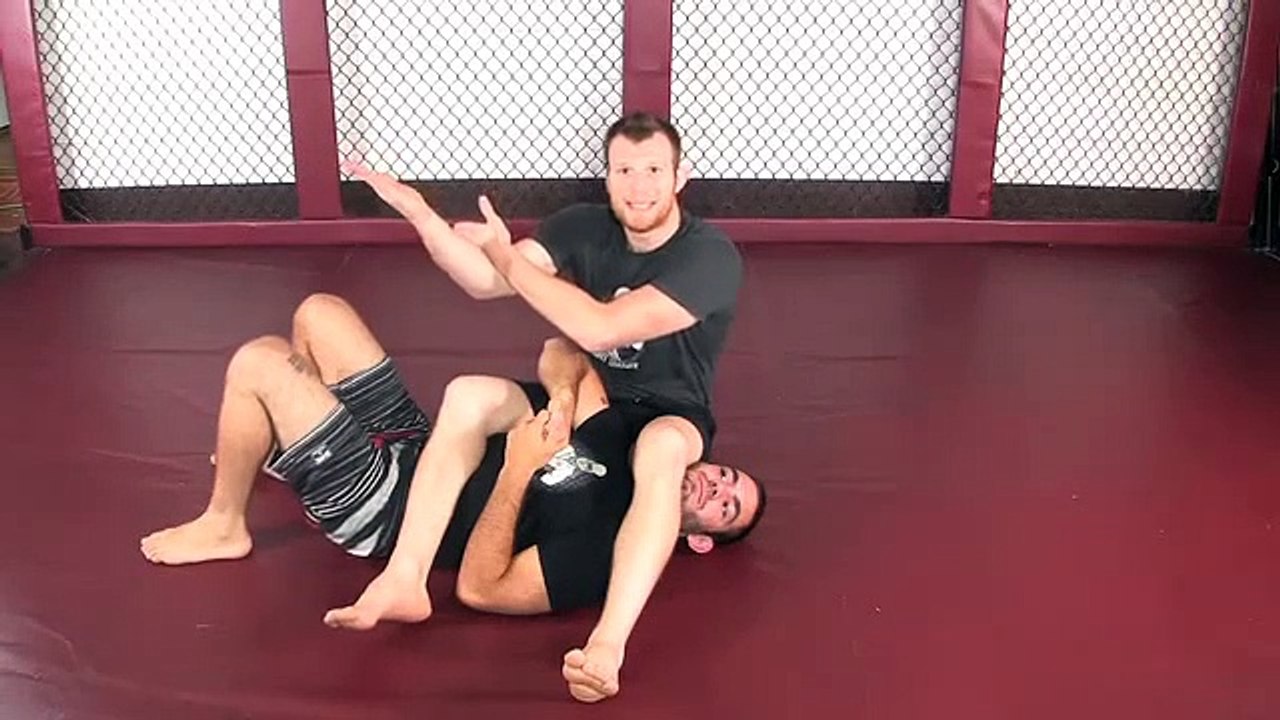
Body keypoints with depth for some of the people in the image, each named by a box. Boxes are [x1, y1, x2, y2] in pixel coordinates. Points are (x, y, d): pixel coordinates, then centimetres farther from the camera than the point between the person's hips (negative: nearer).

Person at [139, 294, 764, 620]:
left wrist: (518, 469, -32)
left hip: (385, 510, -8)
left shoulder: (604, 548, -24)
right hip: (412, 444, 8)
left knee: (256, 362, -17)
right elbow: (559, 355, 2)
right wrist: (565, 398, -20)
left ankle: (222, 527, 8)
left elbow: (479, 589, -31)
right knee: (318, 313, 12)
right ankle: (277, 452, 36)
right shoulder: (616, 443, -1)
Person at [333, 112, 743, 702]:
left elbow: (600, 329, -29)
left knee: (661, 447, -42)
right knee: (471, 393, -21)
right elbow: (484, 282, -7)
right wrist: (417, 212, -21)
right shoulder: (584, 228, -2)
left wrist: (507, 255, -21)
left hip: (666, 418, -5)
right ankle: (404, 580, -28)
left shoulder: (711, 256, -21)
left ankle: (608, 643, -53)